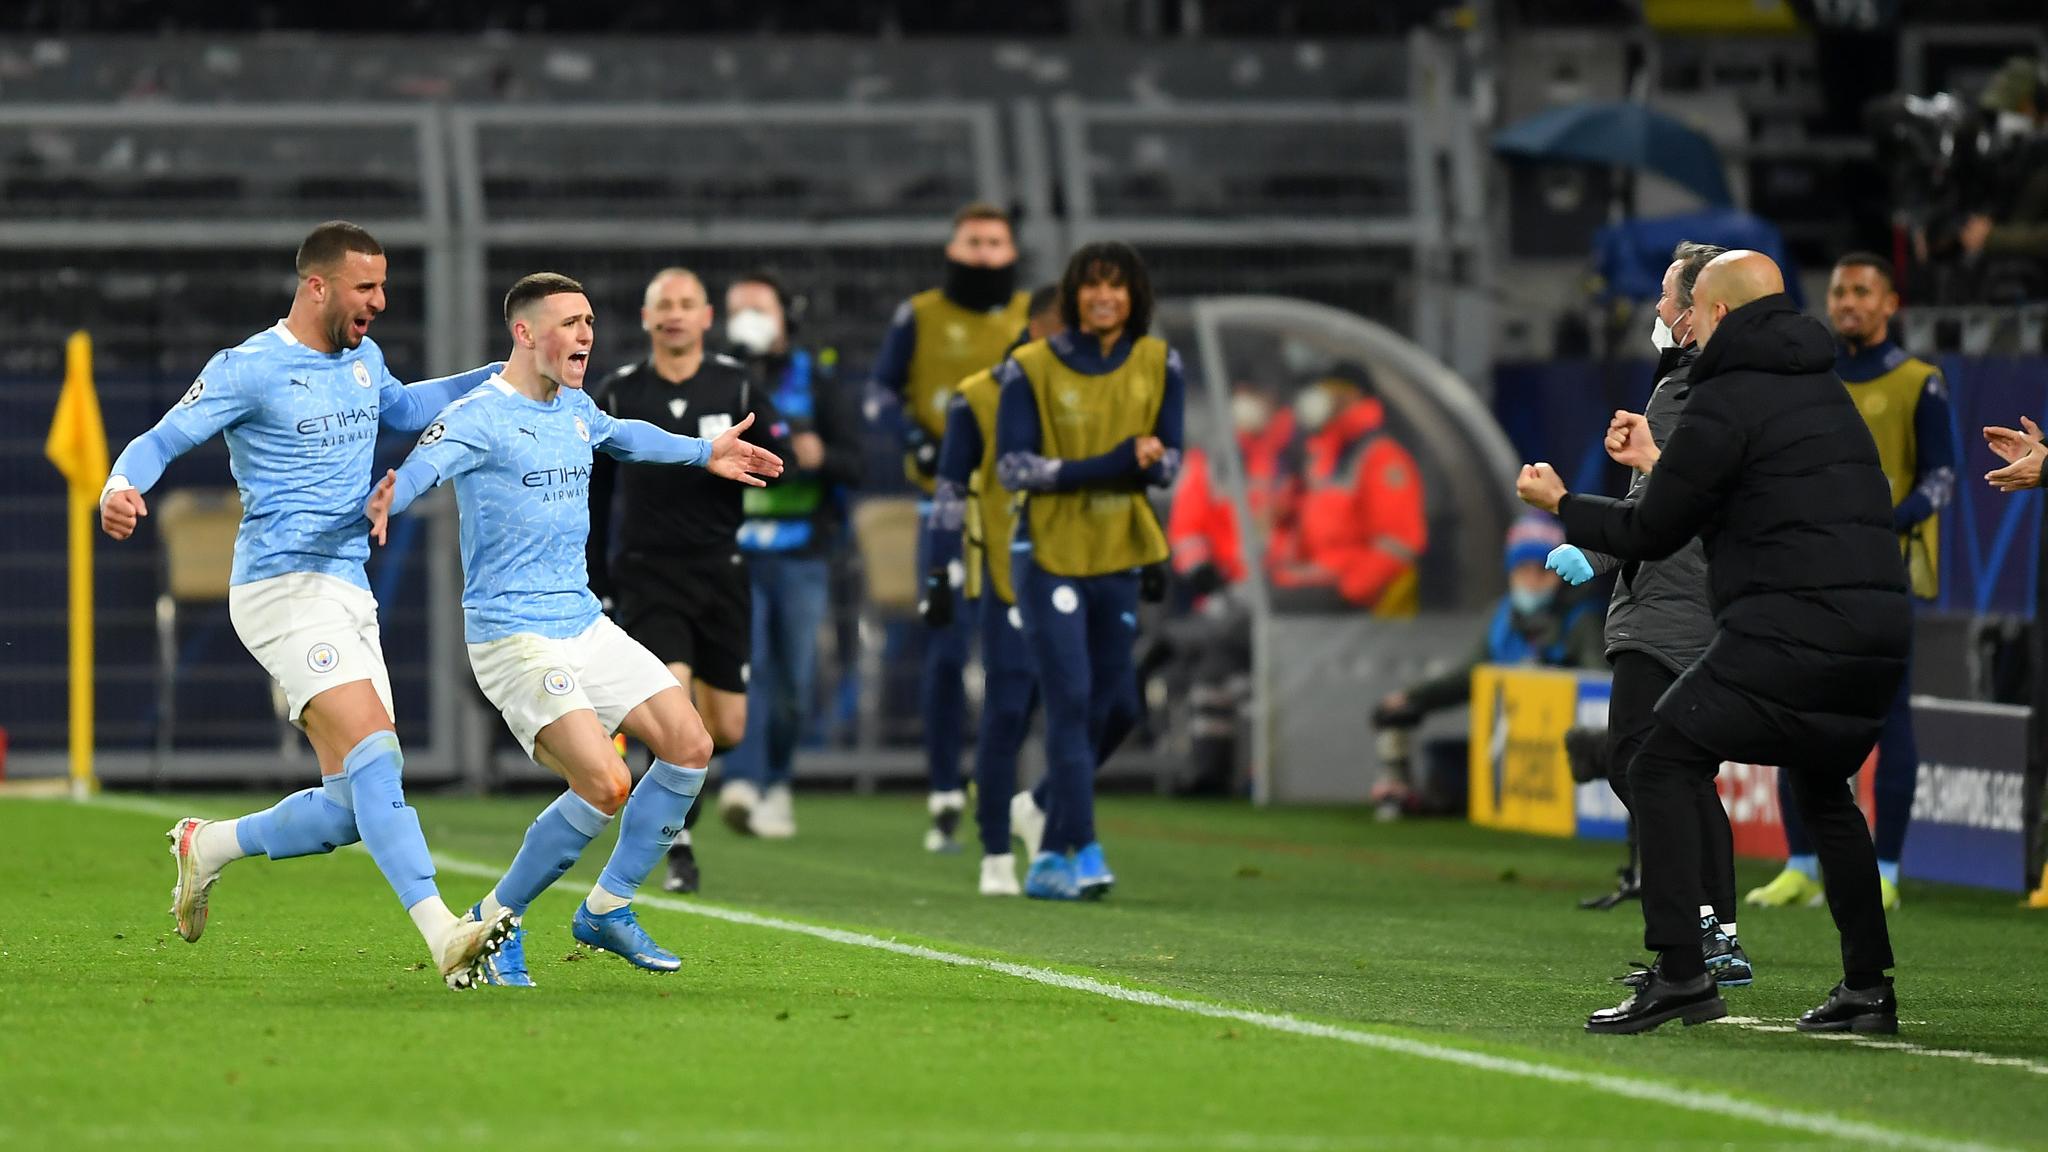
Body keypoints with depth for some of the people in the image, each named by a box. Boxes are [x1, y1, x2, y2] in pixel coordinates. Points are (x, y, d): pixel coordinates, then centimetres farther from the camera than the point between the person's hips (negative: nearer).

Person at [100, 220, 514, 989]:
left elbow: (399, 409, 36)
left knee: (354, 807, 4)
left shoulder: (361, 357, 15)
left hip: (349, 594, 8)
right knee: (375, 757, -23)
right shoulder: (248, 369, -8)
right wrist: (120, 489, -30)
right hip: (284, 587, -8)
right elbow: (161, 441, -8)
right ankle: (442, 936, -32)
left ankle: (209, 846, 26)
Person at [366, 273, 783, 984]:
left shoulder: (574, 408, 12)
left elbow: (623, 436, 35)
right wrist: (384, 501, -55)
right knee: (606, 784, -20)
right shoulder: (479, 418, -15)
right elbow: (419, 468, -33)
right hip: (512, 638, -9)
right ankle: (495, 920, -2)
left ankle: (605, 910, 15)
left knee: (689, 745, 2)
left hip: (585, 625, 9)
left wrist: (704, 453, 46)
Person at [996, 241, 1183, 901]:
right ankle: (1081, 849, -16)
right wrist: (1109, 464, -22)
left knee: (1105, 708, 6)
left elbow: (1169, 463, 3)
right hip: (1049, 555, -4)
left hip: (1121, 559, 4)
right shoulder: (1031, 370, -5)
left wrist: (1146, 462, -23)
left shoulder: (1159, 366, 5)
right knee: (1069, 698, -14)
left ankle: (1049, 857, 19)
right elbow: (1012, 467, -11)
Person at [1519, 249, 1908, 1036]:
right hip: (1880, 628, 8)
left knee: (1665, 765, -1)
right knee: (1822, 788, 26)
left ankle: (1679, 972, -13)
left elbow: (1651, 532, 1)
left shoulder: (1728, 400, -4)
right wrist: (1660, 460, 42)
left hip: (1791, 630, -8)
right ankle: (1868, 989, 21)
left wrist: (1562, 506, 17)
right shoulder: (1823, 389, 21)